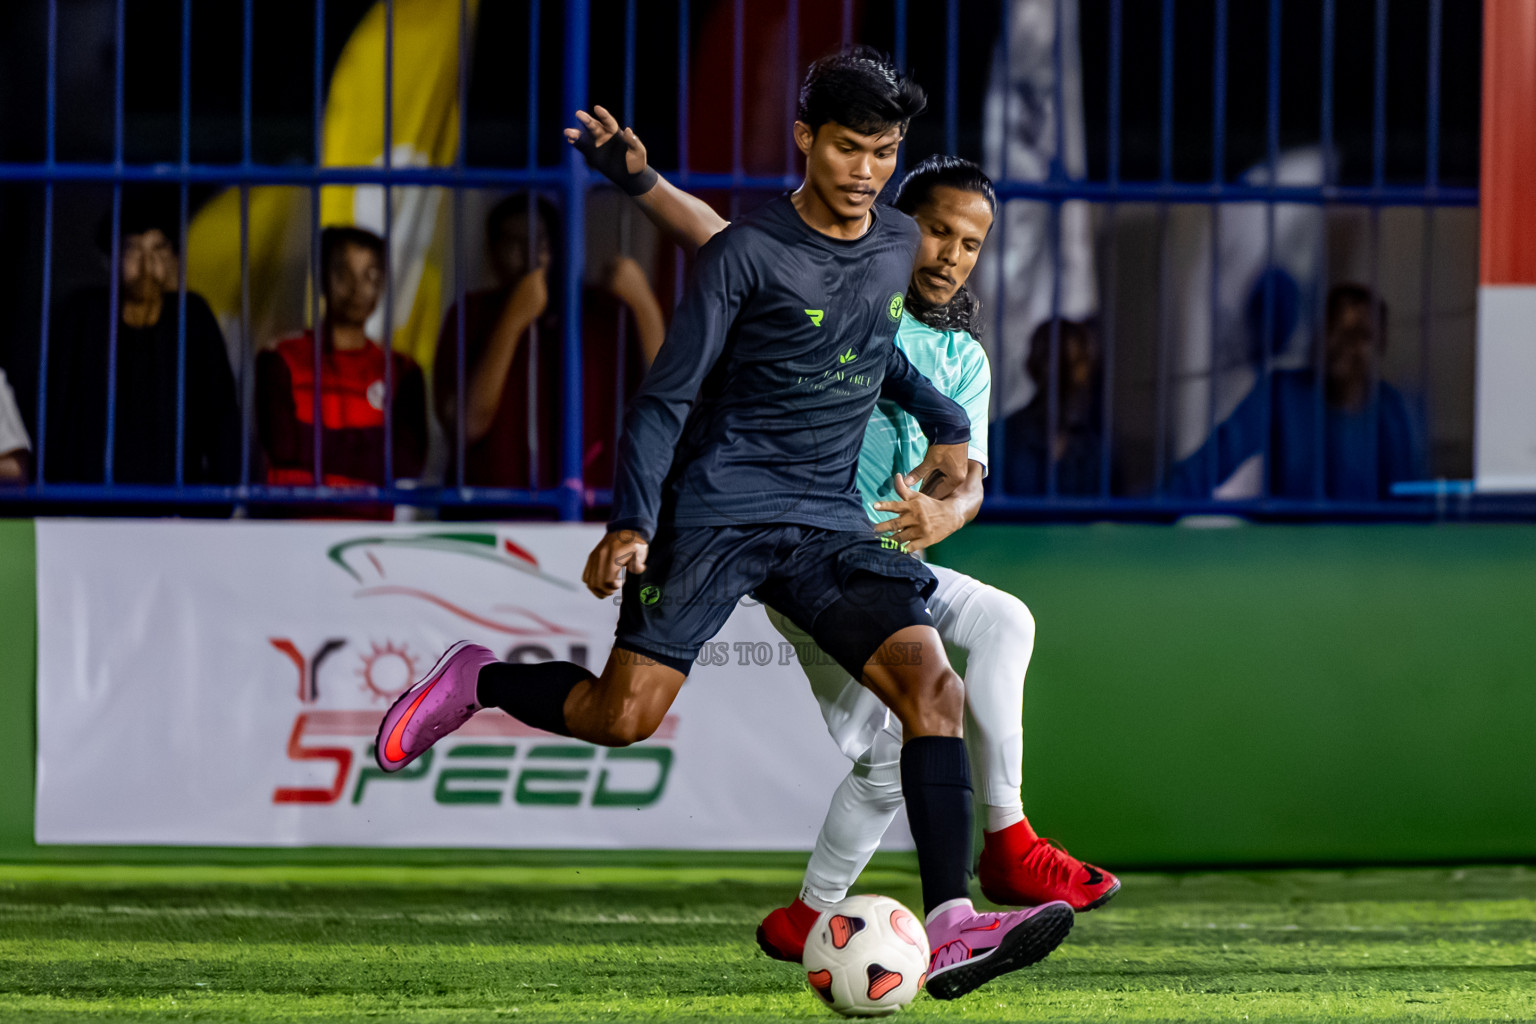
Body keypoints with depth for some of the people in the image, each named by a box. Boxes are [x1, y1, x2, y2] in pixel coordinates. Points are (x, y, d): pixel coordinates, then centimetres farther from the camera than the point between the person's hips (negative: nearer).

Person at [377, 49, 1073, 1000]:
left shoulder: (897, 244, 10)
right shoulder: (746, 254, -9)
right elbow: (668, 397, -8)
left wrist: (947, 424, 26)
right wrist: (631, 523, -18)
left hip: (831, 521, 5)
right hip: (718, 510, -5)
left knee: (933, 686, -17)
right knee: (624, 717, -14)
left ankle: (951, 927, -24)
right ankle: (472, 682, 17)